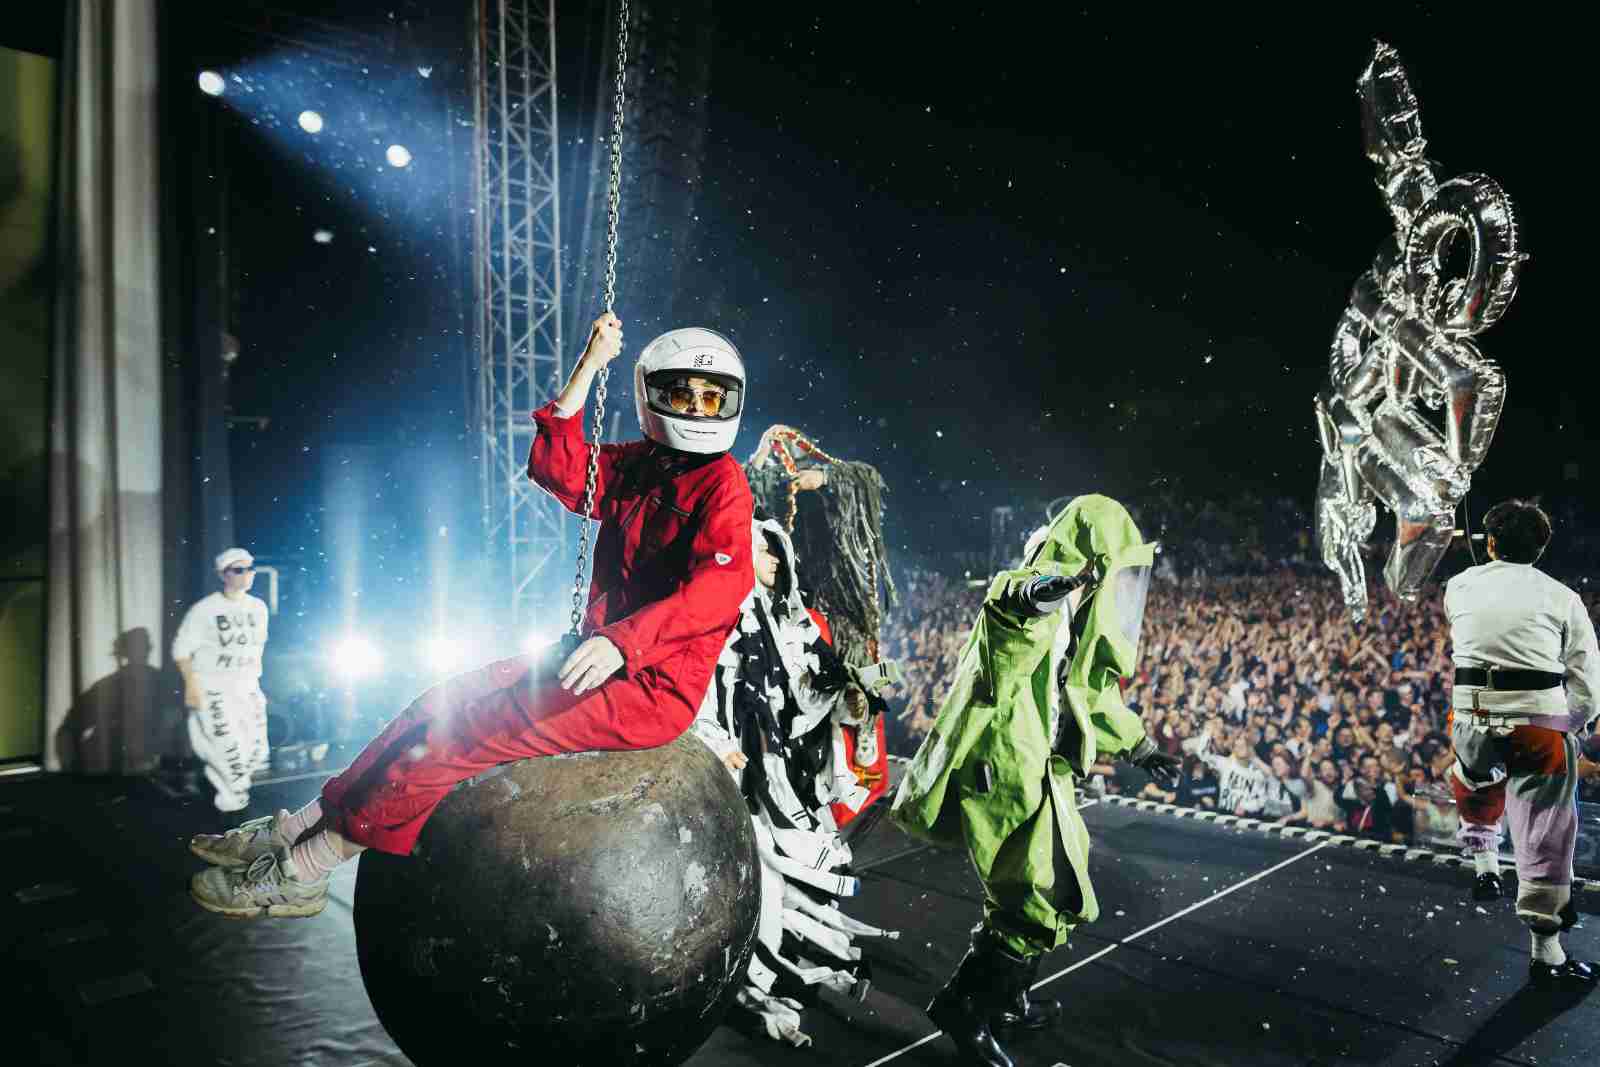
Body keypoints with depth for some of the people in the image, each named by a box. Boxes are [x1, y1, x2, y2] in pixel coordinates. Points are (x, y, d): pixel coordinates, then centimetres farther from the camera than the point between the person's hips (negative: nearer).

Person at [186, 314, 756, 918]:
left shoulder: (722, 482, -10)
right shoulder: (634, 467, 13)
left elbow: (723, 582, -26)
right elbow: (557, 470, 0)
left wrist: (623, 639, -35)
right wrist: (590, 364, -5)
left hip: (655, 682, -8)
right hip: (606, 657, 8)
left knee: (469, 729, -15)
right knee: (449, 703, 4)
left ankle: (299, 872, -4)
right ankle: (298, 828, 12)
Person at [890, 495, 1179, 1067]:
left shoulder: (1071, 619, 16)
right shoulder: (1028, 604, -16)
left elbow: (1092, 694, 28)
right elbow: (1010, 599, -43)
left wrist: (1139, 747, 29)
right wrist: (1040, 590, -66)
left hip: (1038, 771, 10)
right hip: (1006, 769, -10)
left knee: (1047, 887, 20)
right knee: (1039, 897, -9)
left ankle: (1005, 998, 38)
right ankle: (963, 1005, 6)